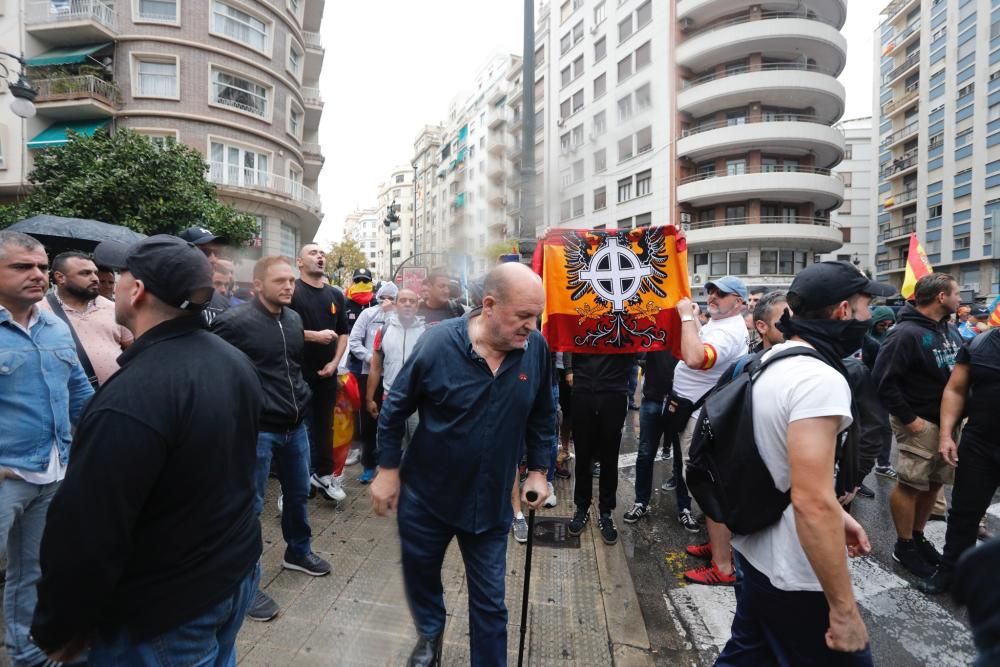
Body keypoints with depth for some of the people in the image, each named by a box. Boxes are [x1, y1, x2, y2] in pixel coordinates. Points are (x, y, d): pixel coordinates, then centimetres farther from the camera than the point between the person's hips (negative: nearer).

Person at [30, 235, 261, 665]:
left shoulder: (128, 401, -30)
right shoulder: (236, 361, -3)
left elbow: (88, 534, -23)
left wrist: (58, 629, -10)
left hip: (165, 611, -7)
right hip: (238, 567, 7)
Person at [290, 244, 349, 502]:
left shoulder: (335, 295, 11)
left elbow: (343, 333, 14)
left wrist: (335, 362, 1)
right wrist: (315, 336, -18)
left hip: (327, 372, 5)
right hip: (298, 372, -5)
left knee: (325, 425, 14)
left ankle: (323, 473, 27)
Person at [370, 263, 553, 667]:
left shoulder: (536, 348, -14)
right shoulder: (438, 343, -21)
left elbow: (541, 417, 3)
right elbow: (395, 409, -9)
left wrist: (538, 470, 2)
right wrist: (388, 469, -5)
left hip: (491, 501, 1)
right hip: (425, 494, 0)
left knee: (489, 601, 14)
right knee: (420, 573, 23)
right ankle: (430, 634, 55)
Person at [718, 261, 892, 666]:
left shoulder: (772, 361, 5)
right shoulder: (820, 379, -25)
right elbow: (811, 502, -31)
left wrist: (837, 515, 20)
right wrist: (844, 609, -23)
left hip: (757, 549, 9)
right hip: (794, 572, -9)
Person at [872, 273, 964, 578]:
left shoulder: (950, 330, 10)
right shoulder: (907, 333, -17)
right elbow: (883, 379, -21)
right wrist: (908, 418, -18)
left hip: (947, 421, 8)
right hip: (920, 423, -8)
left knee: (933, 483, 16)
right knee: (909, 485, 0)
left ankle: (918, 537, 31)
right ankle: (904, 546, 13)